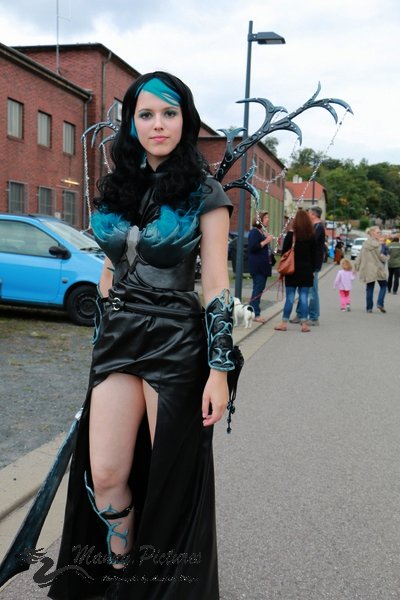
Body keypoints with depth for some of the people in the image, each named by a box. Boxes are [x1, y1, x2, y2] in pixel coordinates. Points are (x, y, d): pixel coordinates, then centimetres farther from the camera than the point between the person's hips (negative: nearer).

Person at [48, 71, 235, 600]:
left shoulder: (204, 194, -6)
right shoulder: (117, 188, 9)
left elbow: (216, 286, -9)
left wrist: (219, 369, -12)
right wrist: (106, 333, 17)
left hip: (176, 342, -4)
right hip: (118, 338, 5)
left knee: (169, 475, 8)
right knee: (104, 475, 4)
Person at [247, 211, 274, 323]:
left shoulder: (264, 232, 17)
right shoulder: (254, 231, -10)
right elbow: (252, 247, -20)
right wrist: (265, 241, -18)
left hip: (264, 265, 9)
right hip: (257, 265, -9)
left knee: (260, 288, 10)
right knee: (258, 288, -8)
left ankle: (254, 312, 16)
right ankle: (255, 313, -5)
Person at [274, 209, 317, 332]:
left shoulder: (291, 234, -6)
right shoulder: (312, 236, 2)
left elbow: (284, 252, -4)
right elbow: (314, 255, 5)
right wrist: (313, 270, 12)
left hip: (292, 270, -2)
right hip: (306, 270, 2)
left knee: (290, 297, 2)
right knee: (304, 297, 4)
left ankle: (284, 323, 5)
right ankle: (304, 323, 4)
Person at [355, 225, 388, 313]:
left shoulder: (365, 243, 8)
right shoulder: (377, 244, -12)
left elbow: (360, 256, 9)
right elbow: (380, 256, -12)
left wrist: (356, 266, 15)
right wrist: (386, 259, 8)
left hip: (367, 269, 6)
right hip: (377, 269, -6)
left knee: (369, 288, 9)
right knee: (383, 286, 9)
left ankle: (369, 307, 7)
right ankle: (380, 303, -6)